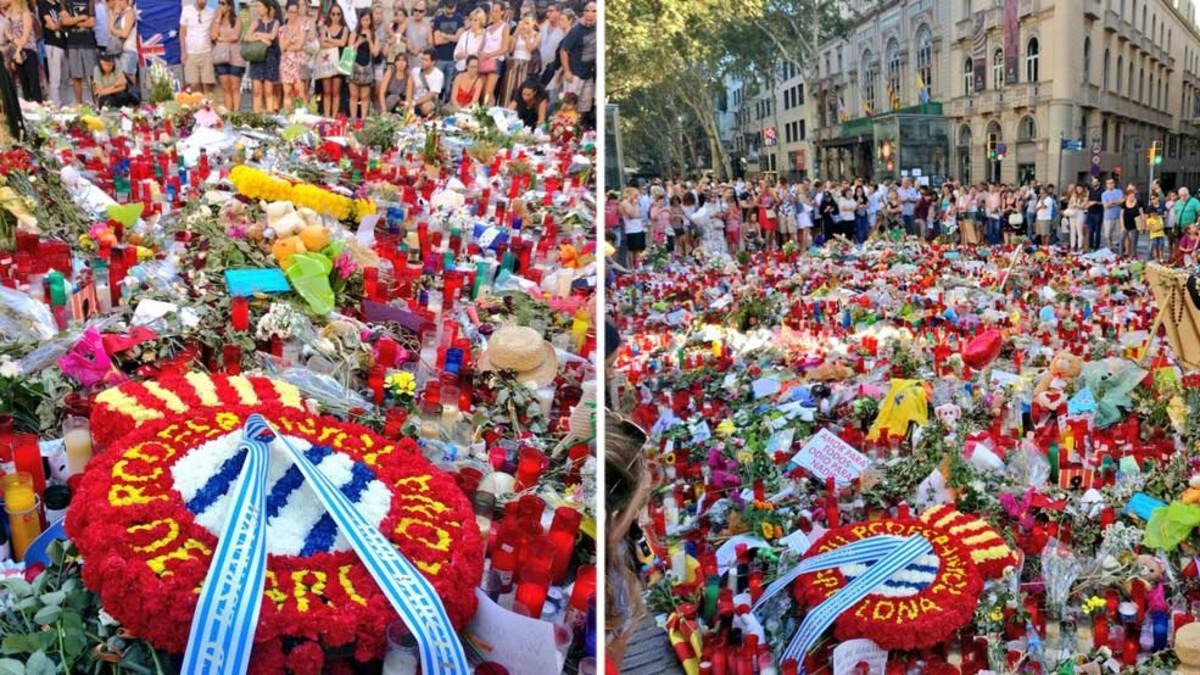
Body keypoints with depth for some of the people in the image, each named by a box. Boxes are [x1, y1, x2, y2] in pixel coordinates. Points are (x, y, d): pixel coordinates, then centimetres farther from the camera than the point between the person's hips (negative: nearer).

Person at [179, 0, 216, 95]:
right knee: (193, 85, -5)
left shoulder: (212, 13, 5)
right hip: (190, 53, -1)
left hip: (206, 53, 1)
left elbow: (213, 34, 11)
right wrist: (183, 52, -3)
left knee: (207, 85, -4)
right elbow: (182, 33, 4)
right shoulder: (186, 10, 1)